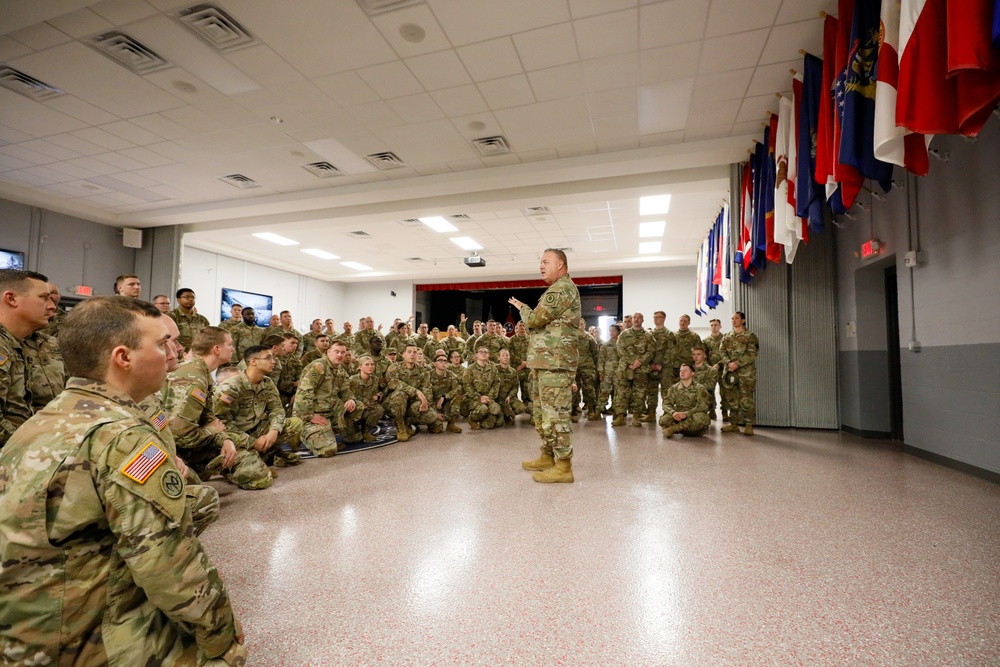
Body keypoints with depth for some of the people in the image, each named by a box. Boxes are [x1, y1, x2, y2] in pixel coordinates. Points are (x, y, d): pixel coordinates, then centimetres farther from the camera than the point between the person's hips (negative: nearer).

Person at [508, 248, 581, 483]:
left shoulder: (562, 288, -11)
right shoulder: (559, 289, 23)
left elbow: (535, 320, -16)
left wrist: (522, 307, 3)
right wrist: (526, 310, 11)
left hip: (555, 362, -11)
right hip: (545, 361, 11)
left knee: (555, 413, -8)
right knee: (543, 412, 17)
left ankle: (563, 467, -2)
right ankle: (548, 457, 27)